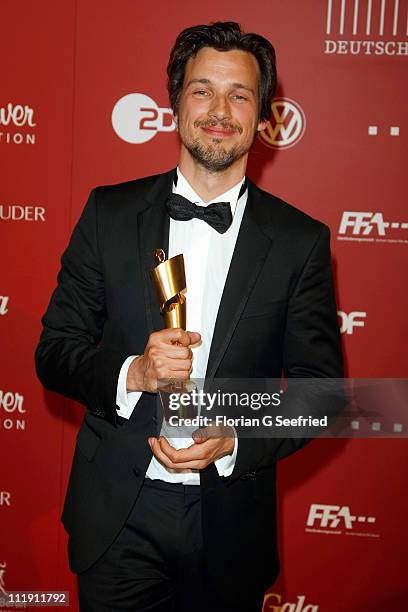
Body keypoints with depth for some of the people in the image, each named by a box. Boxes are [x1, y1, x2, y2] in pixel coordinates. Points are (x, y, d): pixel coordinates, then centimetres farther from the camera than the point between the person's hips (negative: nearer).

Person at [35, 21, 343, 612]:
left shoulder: (301, 240, -4)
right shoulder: (110, 213, -2)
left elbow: (319, 385, -1)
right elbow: (54, 351, 0)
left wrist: (237, 441, -17)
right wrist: (130, 374, -19)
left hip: (231, 524, 0)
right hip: (116, 517, 1)